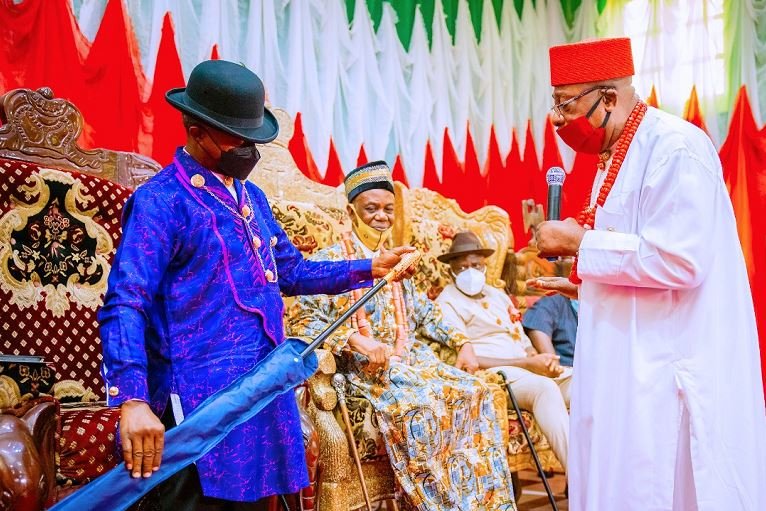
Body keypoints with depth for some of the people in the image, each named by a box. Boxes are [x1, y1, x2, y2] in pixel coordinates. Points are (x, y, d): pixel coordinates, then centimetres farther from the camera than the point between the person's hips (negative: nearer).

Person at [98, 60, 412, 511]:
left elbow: (292, 272, 25)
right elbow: (124, 305, -20)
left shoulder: (253, 198, 15)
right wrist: (133, 399, -33)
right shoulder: (160, 201, -11)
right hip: (202, 403, -8)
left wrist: (368, 270, 15)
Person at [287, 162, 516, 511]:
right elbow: (303, 321, -11)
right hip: (364, 365, -6)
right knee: (419, 407, -34)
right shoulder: (330, 260, -2)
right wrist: (356, 340, -23)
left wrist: (461, 342, 8)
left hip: (410, 357, 7)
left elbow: (423, 312, 23)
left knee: (474, 393, -16)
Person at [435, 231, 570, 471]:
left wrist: (545, 361, -1)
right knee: (544, 387, -35)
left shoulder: (499, 296, 27)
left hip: (532, 371, 7)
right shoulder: (447, 303, 2)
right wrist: (527, 364, -14)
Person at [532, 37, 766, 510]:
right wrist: (583, 286, 10)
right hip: (633, 362, 10)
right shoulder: (619, 156, 14)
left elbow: (680, 261, -25)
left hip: (670, 368, -10)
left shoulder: (675, 148, -16)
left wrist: (580, 243, -17)